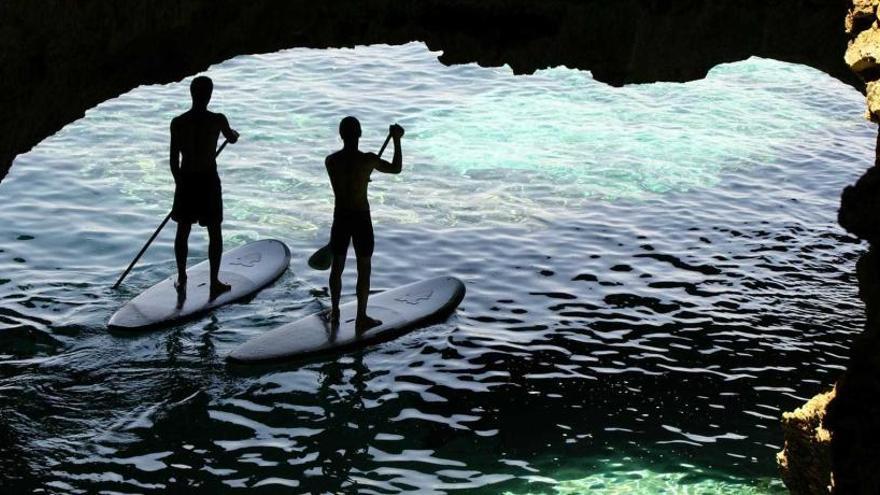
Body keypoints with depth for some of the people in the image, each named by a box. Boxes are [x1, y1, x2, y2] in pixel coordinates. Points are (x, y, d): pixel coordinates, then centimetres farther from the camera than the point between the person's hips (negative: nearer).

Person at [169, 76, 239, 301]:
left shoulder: (178, 123, -8)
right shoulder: (217, 120, -13)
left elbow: (174, 160, -3)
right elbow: (232, 139, 9)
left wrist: (179, 182, 12)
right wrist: (234, 133, 33)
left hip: (186, 181, 2)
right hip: (209, 181, -2)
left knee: (183, 231, 16)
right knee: (214, 232, 12)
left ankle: (181, 280, 22)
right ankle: (214, 283, 17)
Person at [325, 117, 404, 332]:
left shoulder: (331, 161, -7)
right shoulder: (368, 160, -16)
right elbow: (396, 168, -2)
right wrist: (397, 140, 6)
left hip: (340, 217, 3)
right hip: (361, 218, -3)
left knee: (337, 265, 16)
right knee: (364, 268, 7)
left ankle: (335, 313, 26)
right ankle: (361, 318, 11)